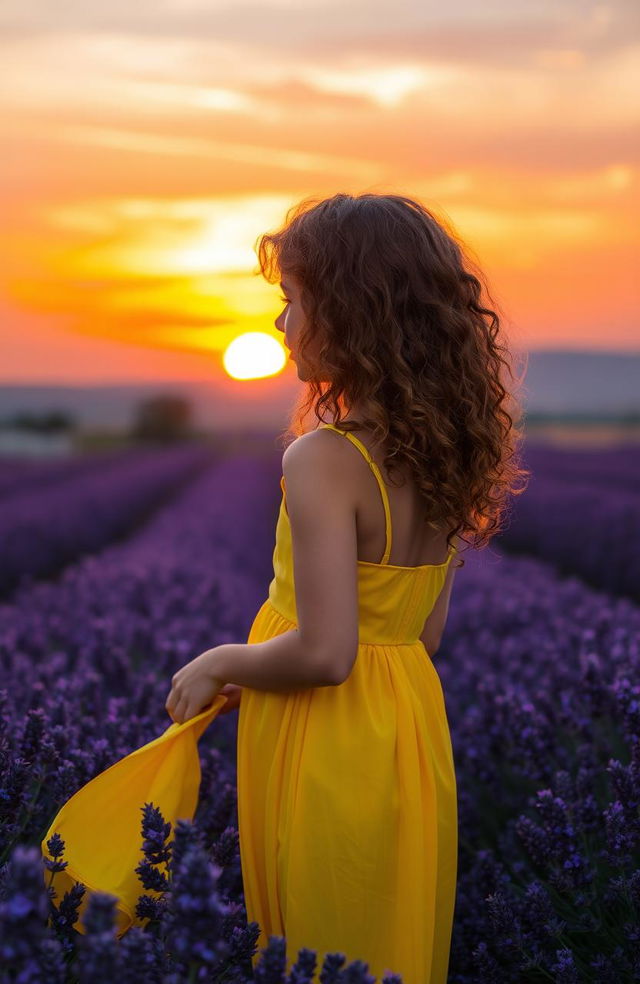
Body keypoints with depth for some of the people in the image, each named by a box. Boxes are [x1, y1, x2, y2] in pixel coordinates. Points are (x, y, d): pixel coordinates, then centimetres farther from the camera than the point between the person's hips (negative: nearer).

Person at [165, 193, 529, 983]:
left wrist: (219, 664, -8)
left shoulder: (323, 459, -23)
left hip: (327, 750, -7)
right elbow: (427, 629, 9)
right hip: (412, 734, 7)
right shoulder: (442, 451, 1)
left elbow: (324, 653, -27)